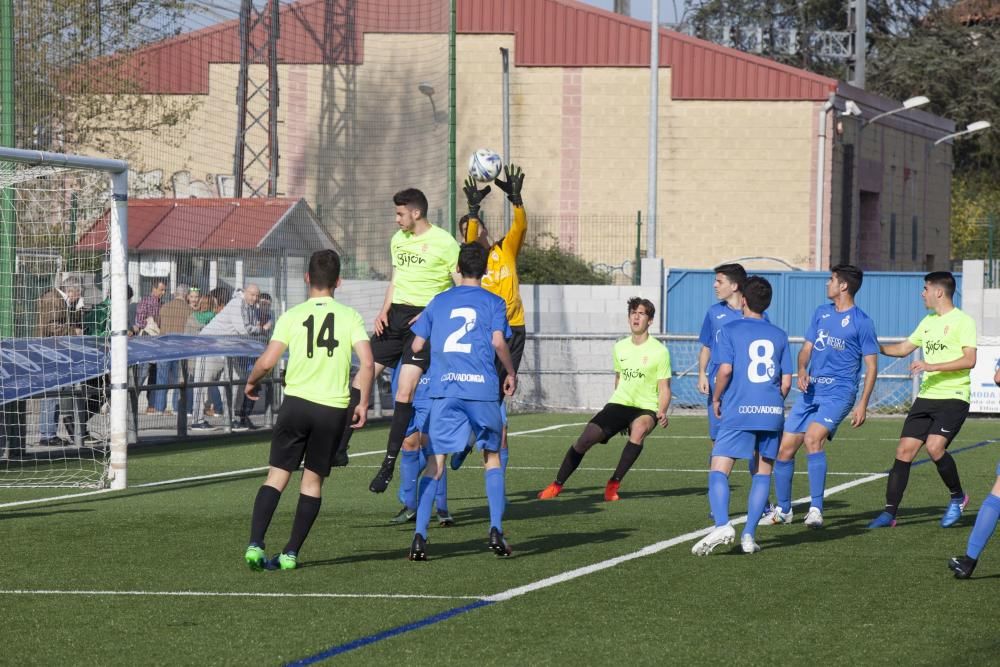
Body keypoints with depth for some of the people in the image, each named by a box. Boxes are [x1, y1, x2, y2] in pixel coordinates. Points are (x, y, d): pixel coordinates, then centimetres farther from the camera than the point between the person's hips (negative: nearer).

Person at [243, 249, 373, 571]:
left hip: (296, 402, 0)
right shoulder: (349, 316, 1)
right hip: (334, 408, 0)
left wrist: (251, 382, 14)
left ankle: (255, 544, -9)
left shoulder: (292, 316, 0)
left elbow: (267, 361, -6)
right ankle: (291, 553, 7)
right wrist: (362, 404, 3)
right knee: (313, 481, 10)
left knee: (277, 475, 4)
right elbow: (367, 364, -8)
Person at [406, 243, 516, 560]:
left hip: (444, 390, 1)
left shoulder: (438, 302, 14)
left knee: (435, 463, 1)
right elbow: (498, 342, -7)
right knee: (492, 459, 14)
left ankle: (419, 536, -11)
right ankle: (496, 531, 2)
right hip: (482, 389, -1)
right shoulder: (493, 303, 7)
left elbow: (416, 346, 14)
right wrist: (511, 373, 7)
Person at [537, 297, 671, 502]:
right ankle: (557, 485, 2)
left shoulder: (659, 351, -4)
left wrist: (662, 413, -22)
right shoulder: (620, 347, 10)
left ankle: (613, 484, -25)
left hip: (645, 408, -4)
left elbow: (664, 389, -3)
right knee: (586, 438, -13)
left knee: (639, 429, -38)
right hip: (618, 403, 4)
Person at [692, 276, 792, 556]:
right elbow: (786, 381, 9)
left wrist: (716, 398, 2)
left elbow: (725, 368, -12)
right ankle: (749, 535, 4)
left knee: (719, 470, -6)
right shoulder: (779, 335, 12)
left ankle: (722, 525, -28)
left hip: (738, 411, -4)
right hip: (772, 412, 4)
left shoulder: (730, 331, 1)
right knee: (762, 472, 11)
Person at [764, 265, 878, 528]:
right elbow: (807, 348, 16)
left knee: (813, 438, -29)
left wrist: (862, 405, -12)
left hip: (838, 393, -7)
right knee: (785, 448, 5)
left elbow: (871, 366, -5)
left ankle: (816, 509, -25)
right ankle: (783, 509, 23)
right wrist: (802, 371, -6)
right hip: (811, 391, 7)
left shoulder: (861, 322, -6)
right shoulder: (821, 313, 13)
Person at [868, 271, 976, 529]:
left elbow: (969, 360, -18)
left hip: (953, 397, -8)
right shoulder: (928, 322, 17)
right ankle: (889, 513, 3)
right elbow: (903, 348, 30)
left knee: (934, 446, -24)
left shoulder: (962, 321, -8)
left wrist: (932, 366, -23)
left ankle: (957, 497, 0)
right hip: (926, 398, 8)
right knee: (904, 450, 0)